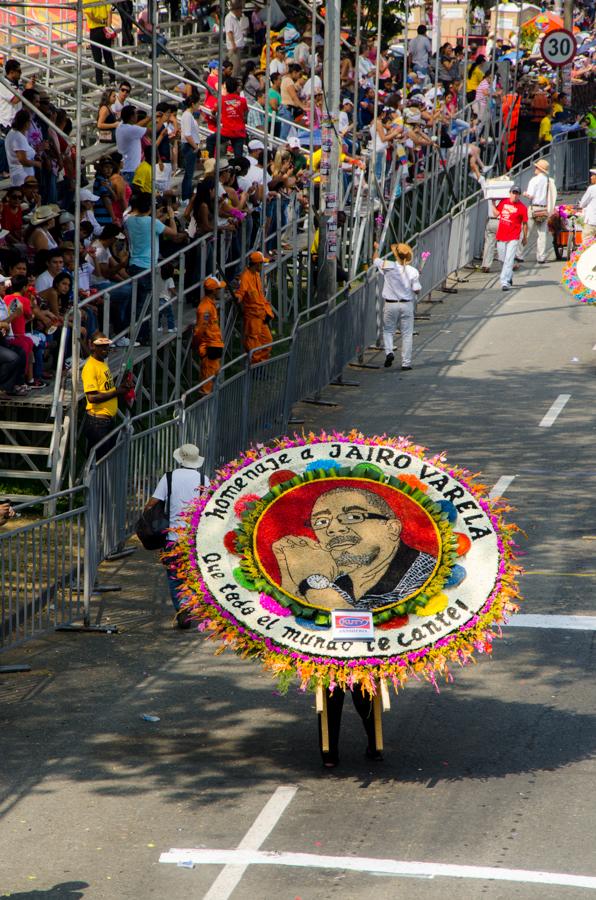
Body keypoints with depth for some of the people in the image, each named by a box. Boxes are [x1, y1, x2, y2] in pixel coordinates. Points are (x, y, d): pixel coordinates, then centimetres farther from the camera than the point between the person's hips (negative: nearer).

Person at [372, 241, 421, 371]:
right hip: (407, 305, 0)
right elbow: (417, 290, -6)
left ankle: (389, 351, -8)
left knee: (388, 330, 17)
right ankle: (406, 363, 7)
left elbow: (375, 259, 10)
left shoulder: (388, 266, -10)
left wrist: (376, 248, 30)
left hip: (390, 305, 0)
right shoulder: (413, 271, -9)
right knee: (407, 334, 7)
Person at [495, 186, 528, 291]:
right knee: (502, 259, 16)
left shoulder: (522, 207, -5)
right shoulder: (503, 202, 6)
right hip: (501, 236, 5)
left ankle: (505, 282, -17)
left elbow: (525, 223, 1)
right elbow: (496, 212, 21)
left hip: (513, 238, -5)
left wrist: (525, 237, 5)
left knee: (509, 260, -13)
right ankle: (509, 277, 37)